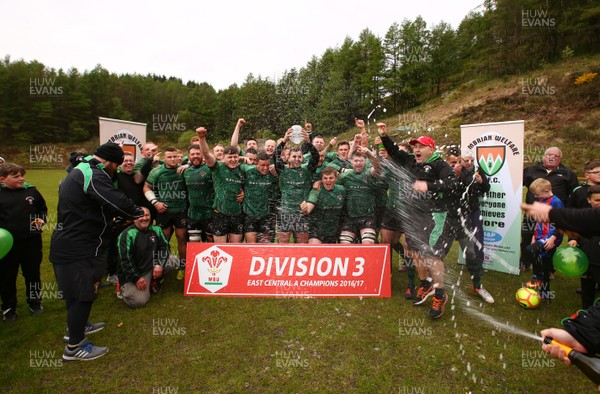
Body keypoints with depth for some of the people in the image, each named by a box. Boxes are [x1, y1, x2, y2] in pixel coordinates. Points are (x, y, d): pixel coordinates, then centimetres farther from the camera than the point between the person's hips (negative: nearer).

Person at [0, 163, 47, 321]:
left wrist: (42, 219, -4)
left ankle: (35, 302, 32)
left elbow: (43, 209, 14)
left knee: (32, 273, 14)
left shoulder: (31, 191, 1)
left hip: (31, 241, 1)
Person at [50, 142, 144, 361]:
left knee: (76, 290, 25)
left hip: (68, 243, 11)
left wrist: (114, 217, 16)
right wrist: (138, 212, -14)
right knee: (83, 293, 2)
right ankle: (74, 346, 15)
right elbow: (119, 201, -32)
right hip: (80, 249, -11)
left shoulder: (79, 171, 14)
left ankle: (77, 325, 44)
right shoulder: (94, 174, -21)